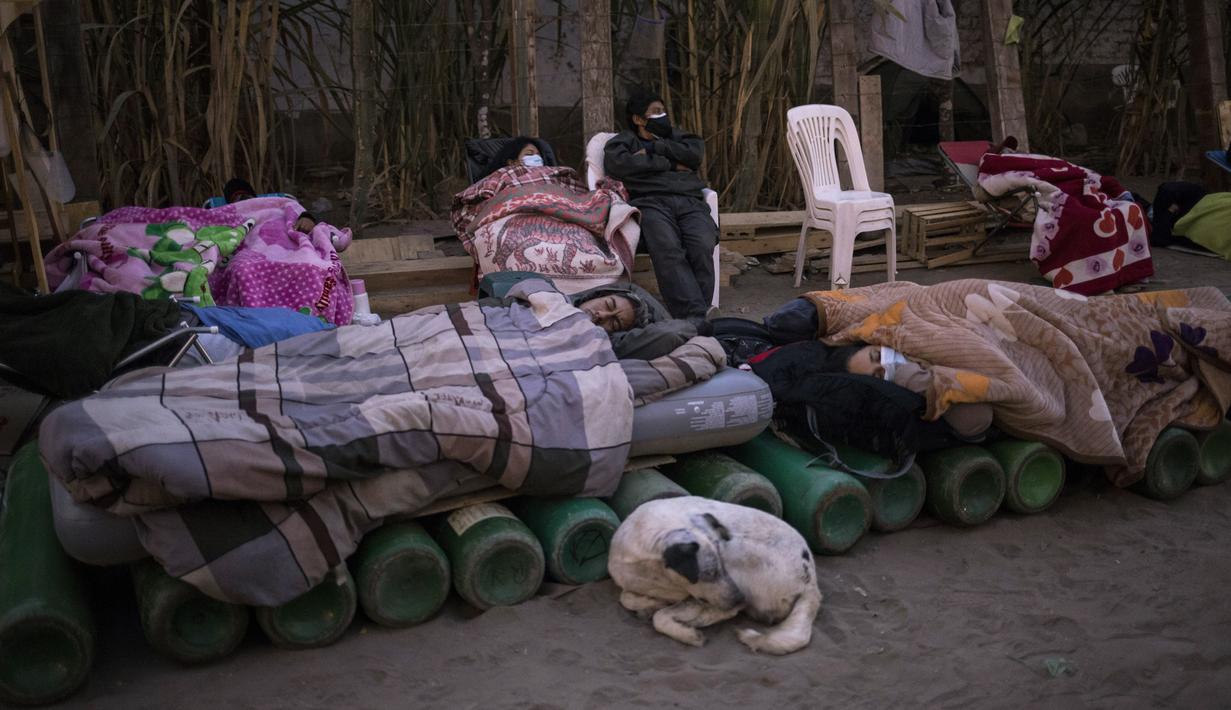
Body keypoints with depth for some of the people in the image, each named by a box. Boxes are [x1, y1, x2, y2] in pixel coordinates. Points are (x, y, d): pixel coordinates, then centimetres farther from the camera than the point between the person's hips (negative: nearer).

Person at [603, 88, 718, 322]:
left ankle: (697, 313, -37)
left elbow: (696, 152, 13)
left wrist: (653, 148, 9)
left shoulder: (675, 135, 35)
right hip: (651, 203, -3)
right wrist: (669, 163, 6)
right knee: (668, 250, -35)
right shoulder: (624, 140, 24)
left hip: (690, 202, 3)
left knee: (703, 247, -31)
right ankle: (695, 316, -46)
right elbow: (616, 163, 0)